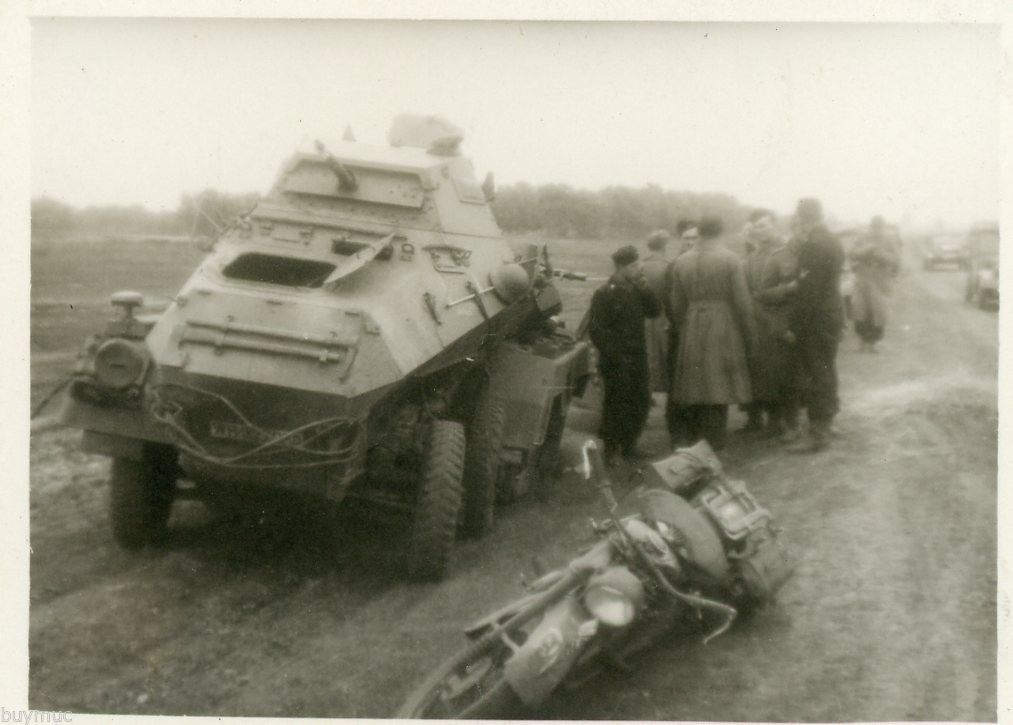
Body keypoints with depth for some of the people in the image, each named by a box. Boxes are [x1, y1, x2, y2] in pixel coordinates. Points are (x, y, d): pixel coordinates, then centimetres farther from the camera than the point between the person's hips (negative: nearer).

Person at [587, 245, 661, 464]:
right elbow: (595, 328, -14)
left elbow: (655, 311, 5)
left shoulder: (636, 289, 9)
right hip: (617, 361, -7)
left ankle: (629, 445, 26)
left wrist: (645, 290, -8)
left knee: (641, 402, 11)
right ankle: (612, 450, 12)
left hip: (638, 356, 7)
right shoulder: (605, 293, -12)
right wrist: (613, 354, -17)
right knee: (615, 404, 0)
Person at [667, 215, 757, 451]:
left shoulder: (681, 262, 3)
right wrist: (750, 335, 1)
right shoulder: (731, 259, -6)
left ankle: (694, 441, 19)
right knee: (718, 391, 2)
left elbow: (676, 305, 6)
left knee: (695, 387, 12)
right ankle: (713, 448, 4)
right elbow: (742, 302, -7)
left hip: (691, 334, 3)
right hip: (724, 332, -3)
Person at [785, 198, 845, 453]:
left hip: (816, 319, -10)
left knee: (816, 375, -4)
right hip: (831, 314, 10)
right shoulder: (832, 241, 12)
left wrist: (794, 325, -19)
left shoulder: (814, 244, -19)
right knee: (825, 371, 18)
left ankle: (818, 433, 2)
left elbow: (808, 289, -23)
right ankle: (824, 424, 29)